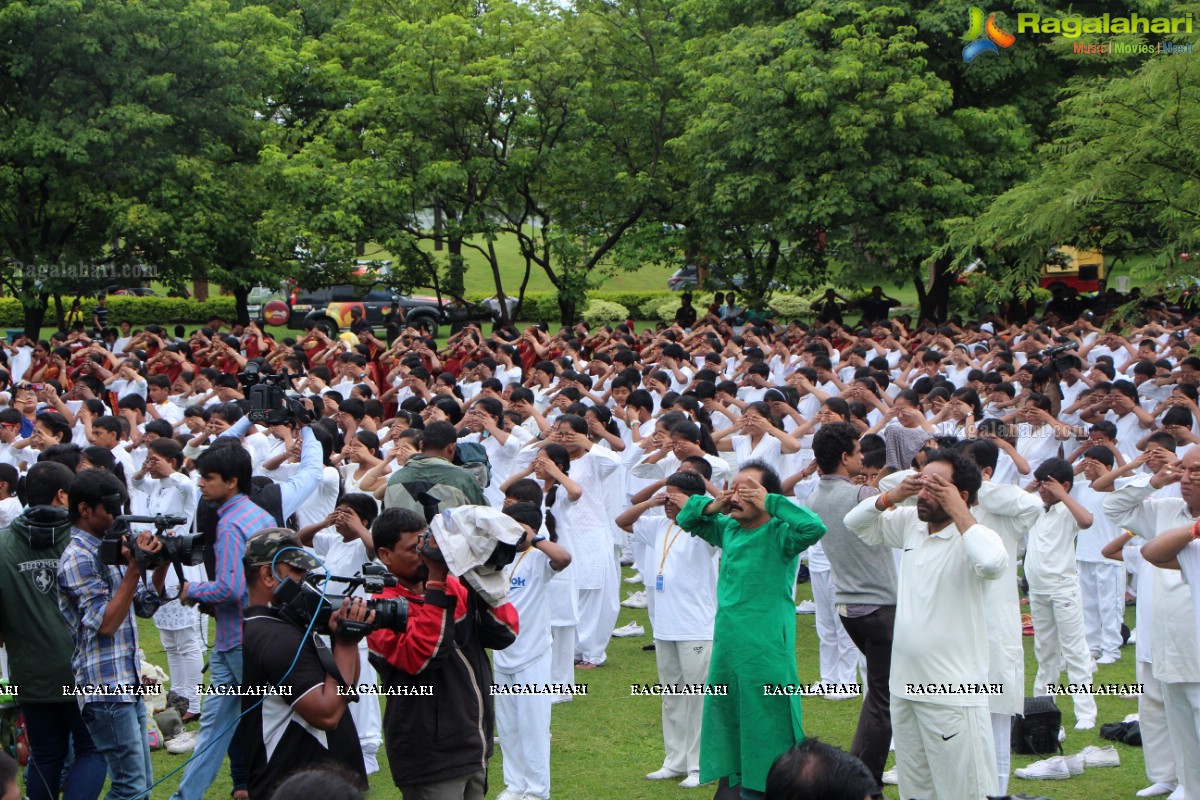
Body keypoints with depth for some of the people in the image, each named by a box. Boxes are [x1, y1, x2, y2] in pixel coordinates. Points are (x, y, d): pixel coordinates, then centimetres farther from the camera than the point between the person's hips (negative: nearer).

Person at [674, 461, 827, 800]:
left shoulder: (779, 534, -12)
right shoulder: (728, 528, 8)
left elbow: (814, 527, -31)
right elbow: (686, 518, 21)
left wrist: (769, 503, -25)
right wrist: (710, 506, 0)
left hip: (766, 650, -7)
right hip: (727, 643, 7)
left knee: (766, 723, -2)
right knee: (728, 718, 16)